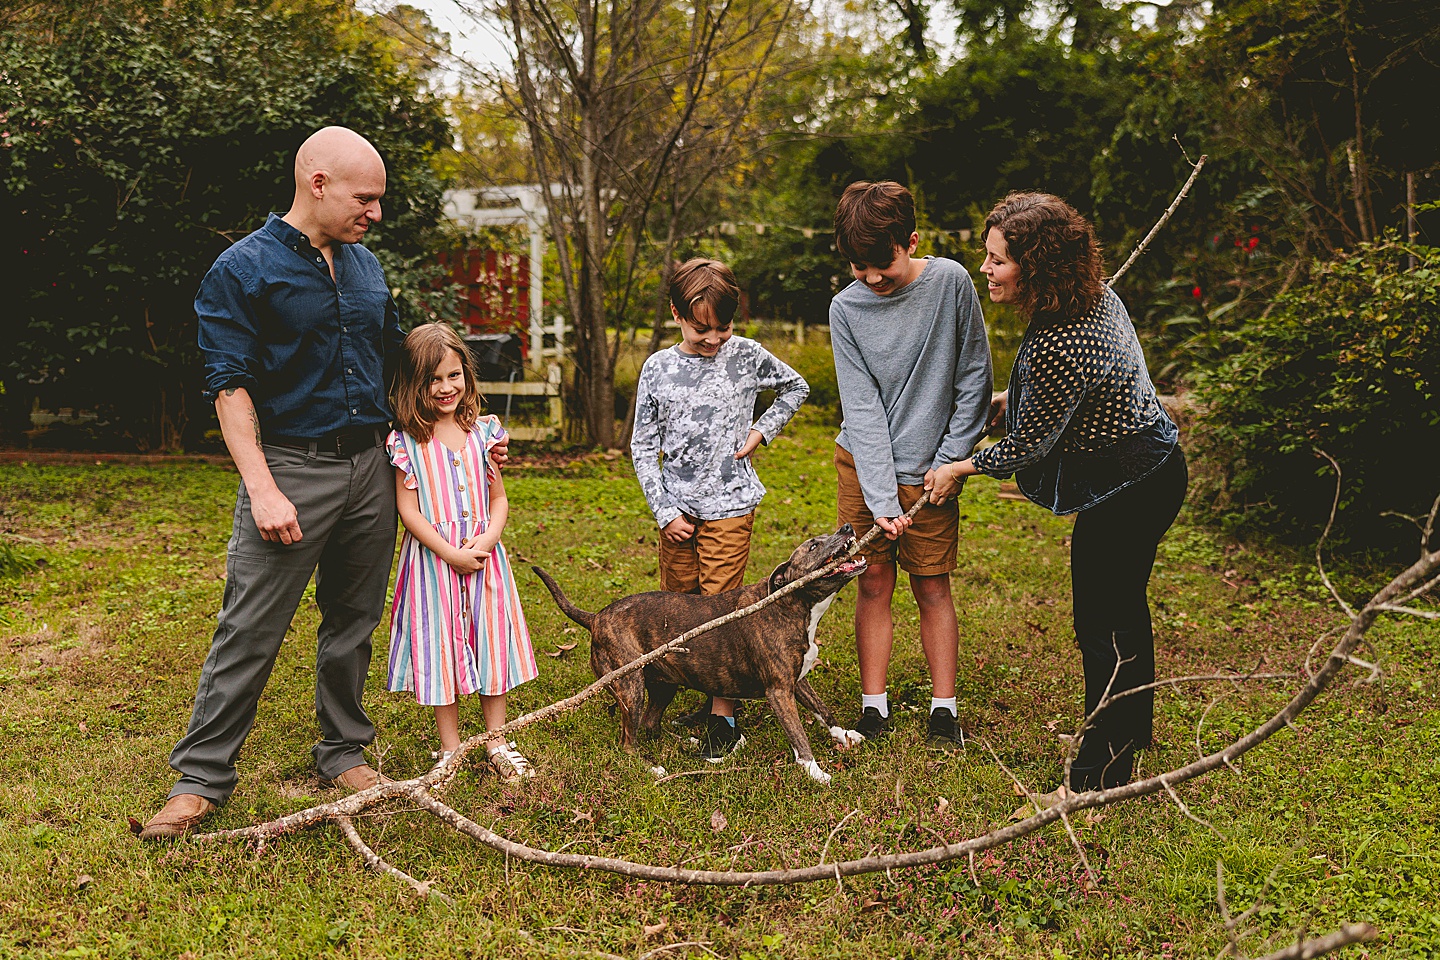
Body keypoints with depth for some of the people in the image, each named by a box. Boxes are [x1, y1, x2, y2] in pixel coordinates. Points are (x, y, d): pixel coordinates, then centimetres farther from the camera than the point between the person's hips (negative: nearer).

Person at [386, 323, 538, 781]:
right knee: (441, 648, 5)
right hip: (433, 556, -3)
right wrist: (452, 553, -15)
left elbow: (499, 499, 8)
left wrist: (488, 538, -11)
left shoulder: (482, 433, 5)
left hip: (484, 555, 3)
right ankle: (450, 748, 20)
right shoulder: (407, 442, -6)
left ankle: (497, 742, 23)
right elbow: (408, 509, -9)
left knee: (492, 642, 9)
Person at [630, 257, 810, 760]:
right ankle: (705, 697, 23)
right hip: (677, 510, 3)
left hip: (730, 508, -3)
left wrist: (762, 430, 1)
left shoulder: (747, 355, -3)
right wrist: (664, 512, -2)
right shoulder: (658, 369, -1)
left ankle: (724, 716, 0)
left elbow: (797, 388, 15)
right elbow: (643, 446, 3)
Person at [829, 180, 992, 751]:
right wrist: (881, 500, -17)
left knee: (932, 588, 4)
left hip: (929, 470, -1)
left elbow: (974, 380, -3)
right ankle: (874, 706, 16)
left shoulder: (950, 282, -11)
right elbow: (862, 406, -10)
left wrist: (950, 461, -6)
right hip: (863, 466, 1)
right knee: (875, 584, 5)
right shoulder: (846, 308, -8)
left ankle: (943, 709, 17)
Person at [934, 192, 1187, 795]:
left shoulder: (1058, 347, -32)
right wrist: (1007, 398, 20)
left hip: (1125, 490, -10)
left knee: (1103, 629, 2)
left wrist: (961, 468, -3)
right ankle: (1131, 733, 45)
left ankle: (1098, 778, 15)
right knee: (1124, 610, 25)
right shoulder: (1093, 293, -3)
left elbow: (1027, 445, -19)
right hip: (1152, 467, 10)